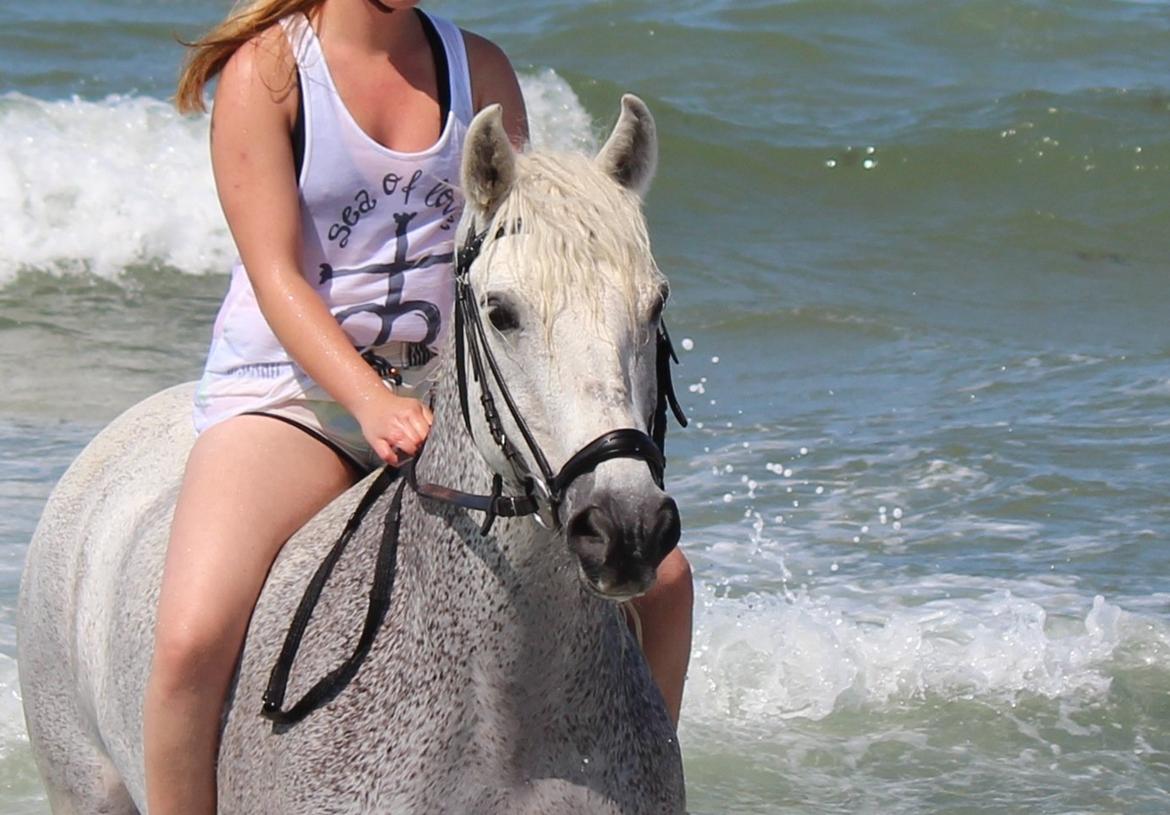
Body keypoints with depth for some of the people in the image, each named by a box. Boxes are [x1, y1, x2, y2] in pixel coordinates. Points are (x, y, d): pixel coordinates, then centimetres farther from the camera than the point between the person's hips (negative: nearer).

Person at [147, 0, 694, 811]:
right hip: (288, 393, -4)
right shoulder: (266, 67, -8)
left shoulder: (480, 68, 6)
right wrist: (371, 402, -30)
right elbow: (275, 274, -15)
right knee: (193, 638, -29)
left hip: (442, 400, 5)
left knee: (661, 574, -7)